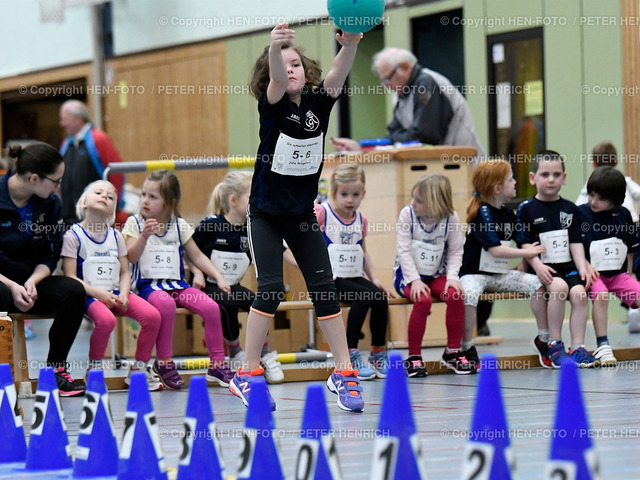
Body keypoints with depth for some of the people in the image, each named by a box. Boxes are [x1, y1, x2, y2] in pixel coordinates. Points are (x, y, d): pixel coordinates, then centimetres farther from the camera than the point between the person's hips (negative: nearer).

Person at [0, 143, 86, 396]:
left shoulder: (51, 204, 1)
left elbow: (51, 256, 5)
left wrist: (32, 282, -15)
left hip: (31, 281, 5)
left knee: (74, 290, -23)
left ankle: (56, 368, -14)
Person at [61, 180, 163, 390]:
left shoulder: (115, 236, 14)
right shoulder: (74, 235, -2)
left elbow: (125, 272, 13)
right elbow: (70, 277, -8)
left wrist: (123, 294, -8)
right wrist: (98, 293, -18)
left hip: (115, 293, 5)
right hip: (89, 294, -5)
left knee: (153, 315, -16)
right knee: (106, 319, -36)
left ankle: (139, 368, 1)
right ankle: (94, 368, -12)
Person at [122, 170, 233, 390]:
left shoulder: (179, 226, 11)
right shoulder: (135, 223, 3)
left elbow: (197, 256, 15)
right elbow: (131, 257, -8)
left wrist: (219, 278, 6)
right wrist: (144, 235, -24)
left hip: (176, 283, 4)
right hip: (147, 284, -4)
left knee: (211, 307, -18)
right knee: (166, 304, -37)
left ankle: (217, 364, -5)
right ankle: (163, 362, -21)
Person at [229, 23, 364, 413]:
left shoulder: (319, 101, -4)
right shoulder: (272, 104, -12)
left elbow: (338, 76, -24)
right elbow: (277, 81, -36)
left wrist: (350, 46, -47)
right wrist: (275, 46, -59)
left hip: (303, 213, 4)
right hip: (266, 213, -3)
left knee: (324, 287, -2)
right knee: (271, 288, -13)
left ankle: (344, 373, 5)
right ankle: (249, 374, -3)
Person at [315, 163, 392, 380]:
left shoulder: (360, 219, 12)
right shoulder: (322, 213, -6)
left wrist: (374, 278, 13)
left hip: (354, 276, 6)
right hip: (330, 278, -6)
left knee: (380, 297, -19)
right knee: (363, 297, -28)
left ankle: (378, 354, -3)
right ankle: (350, 356, -21)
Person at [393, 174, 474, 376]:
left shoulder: (451, 218, -5)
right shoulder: (407, 214, -9)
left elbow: (455, 251, 0)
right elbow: (404, 250, -11)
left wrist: (452, 276, -16)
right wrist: (414, 280, -21)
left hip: (436, 275, 2)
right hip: (407, 275, -2)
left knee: (455, 295, -26)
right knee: (423, 299, -31)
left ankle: (452, 352, -7)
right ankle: (414, 357, -18)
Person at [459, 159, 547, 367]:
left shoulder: (508, 214, 9)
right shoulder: (482, 212, -14)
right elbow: (495, 250, -21)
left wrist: (522, 263, 8)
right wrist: (526, 253, -12)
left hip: (500, 275, 7)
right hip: (474, 273, -7)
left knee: (537, 284, -9)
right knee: (468, 295, -38)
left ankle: (544, 339, 5)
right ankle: (467, 348, -21)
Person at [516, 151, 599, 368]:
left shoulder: (570, 209, 14)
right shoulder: (527, 209, 3)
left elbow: (576, 242, 12)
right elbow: (525, 243, -3)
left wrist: (582, 267, -2)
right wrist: (538, 265, -18)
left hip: (568, 266, 4)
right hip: (544, 268, -4)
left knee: (579, 293, -24)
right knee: (559, 287, -32)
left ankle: (578, 347, -17)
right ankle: (554, 344, -21)